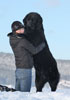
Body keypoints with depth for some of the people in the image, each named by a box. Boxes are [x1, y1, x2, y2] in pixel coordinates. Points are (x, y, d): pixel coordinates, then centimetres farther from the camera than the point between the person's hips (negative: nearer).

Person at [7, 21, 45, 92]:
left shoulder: (12, 40, 5)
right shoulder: (23, 41, -17)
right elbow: (34, 51, -7)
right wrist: (43, 45, 9)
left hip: (18, 69, 8)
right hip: (25, 69, -8)